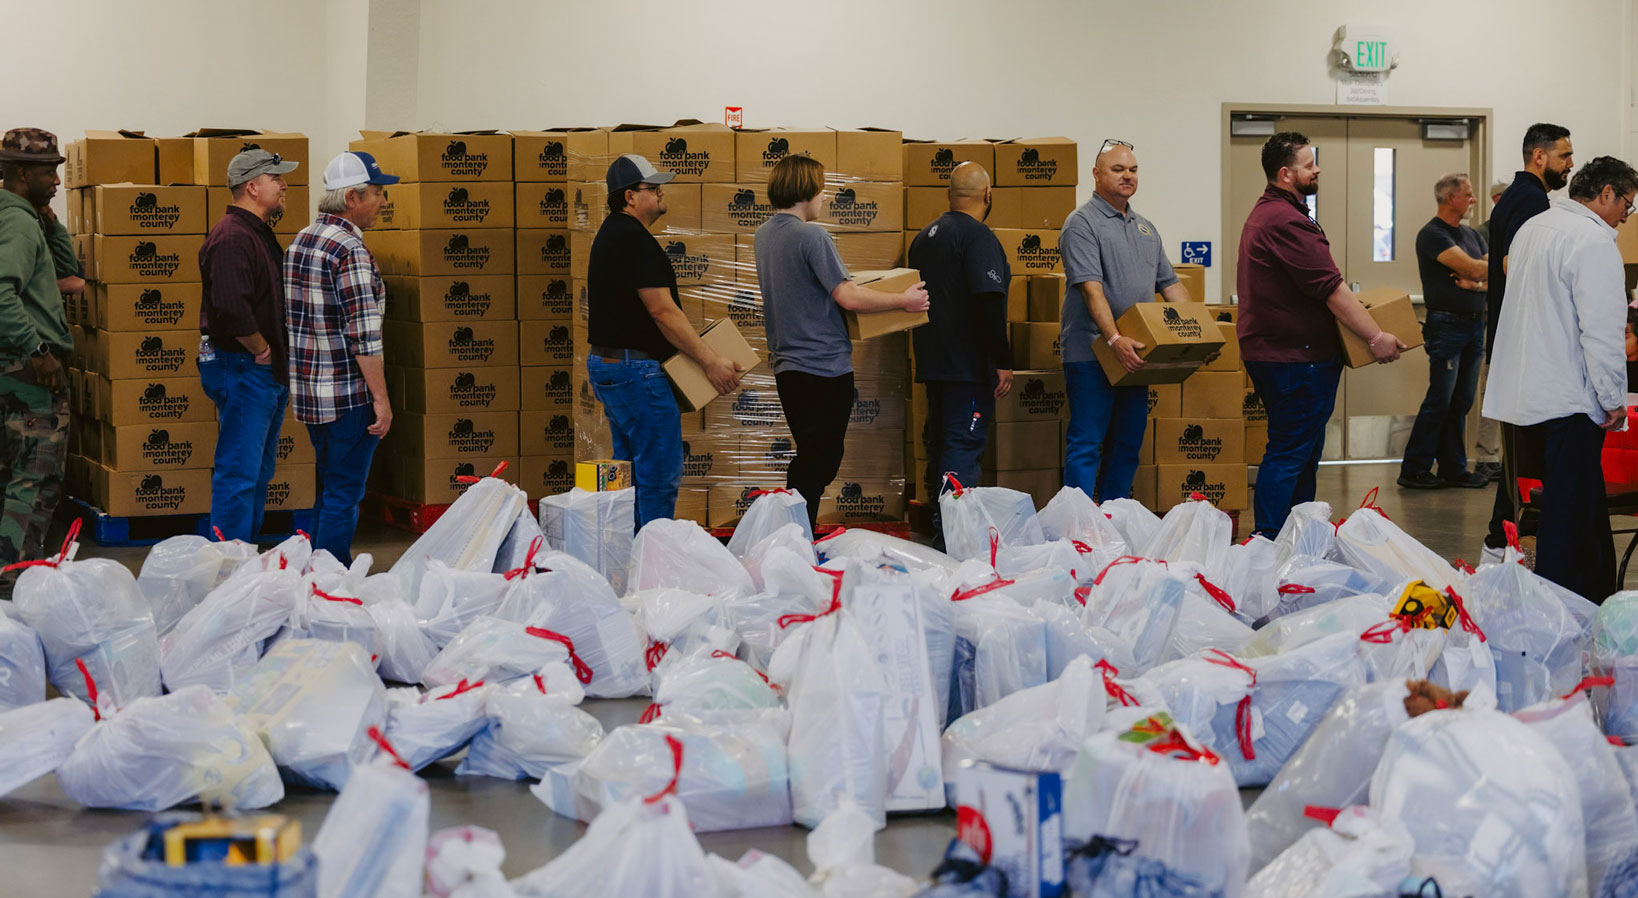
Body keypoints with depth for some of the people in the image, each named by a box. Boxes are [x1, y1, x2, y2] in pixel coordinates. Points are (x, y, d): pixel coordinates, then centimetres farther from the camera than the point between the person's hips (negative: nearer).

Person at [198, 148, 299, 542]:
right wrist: (261, 350, -16)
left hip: (268, 374, 11)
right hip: (242, 370, -11)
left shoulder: (258, 233, 17)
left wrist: (277, 357, 15)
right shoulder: (232, 237, -17)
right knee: (239, 475, -8)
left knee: (259, 473, 15)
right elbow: (231, 309, -29)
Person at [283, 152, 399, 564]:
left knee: (328, 489, 19)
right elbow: (363, 334, -21)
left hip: (307, 389, 9)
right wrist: (381, 398, -18)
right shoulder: (350, 249, -17)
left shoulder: (300, 240, 11)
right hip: (348, 393, -9)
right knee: (344, 495, -2)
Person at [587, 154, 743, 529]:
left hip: (607, 364, 11)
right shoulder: (633, 238, -17)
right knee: (660, 472, -6)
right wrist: (710, 360, -19)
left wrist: (699, 352, 22)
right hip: (636, 370, -11)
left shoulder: (613, 233, 16)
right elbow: (661, 310, -21)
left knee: (632, 468, 16)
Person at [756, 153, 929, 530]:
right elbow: (848, 297, -20)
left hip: (787, 366, 9)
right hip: (823, 366, -9)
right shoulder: (811, 237, -16)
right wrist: (904, 300, -9)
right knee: (819, 464, -3)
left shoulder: (764, 234, 11)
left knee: (810, 461, 16)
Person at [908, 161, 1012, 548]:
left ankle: (938, 526, 24)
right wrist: (1002, 361, -19)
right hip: (968, 364, -9)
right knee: (965, 446, -9)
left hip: (933, 362, 9)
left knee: (940, 443, 16)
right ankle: (949, 536, -15)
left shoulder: (924, 236, 14)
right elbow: (988, 303, -22)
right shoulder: (979, 237, -14)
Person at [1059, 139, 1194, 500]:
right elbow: (1091, 288, -18)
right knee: (1086, 444, -6)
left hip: (1135, 354, 8)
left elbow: (1170, 284, 21)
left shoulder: (1145, 228, 18)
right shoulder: (1082, 223, -7)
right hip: (1090, 353, -8)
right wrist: (1114, 340, -29)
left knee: (1127, 445, 10)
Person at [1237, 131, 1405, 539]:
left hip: (1272, 349, 11)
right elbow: (1331, 289, -21)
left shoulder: (1265, 214, 18)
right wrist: (1376, 338, -16)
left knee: (1303, 452, 16)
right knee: (1289, 453, -8)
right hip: (1297, 357, -11)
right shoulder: (1286, 221, -19)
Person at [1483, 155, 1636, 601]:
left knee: (1586, 504, 17)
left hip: (1525, 393, 9)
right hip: (1569, 399, -9)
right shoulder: (1594, 240, -15)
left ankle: (1599, 596, 24)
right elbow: (1602, 329, -20)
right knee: (1570, 513, -4)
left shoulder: (1530, 229, 15)